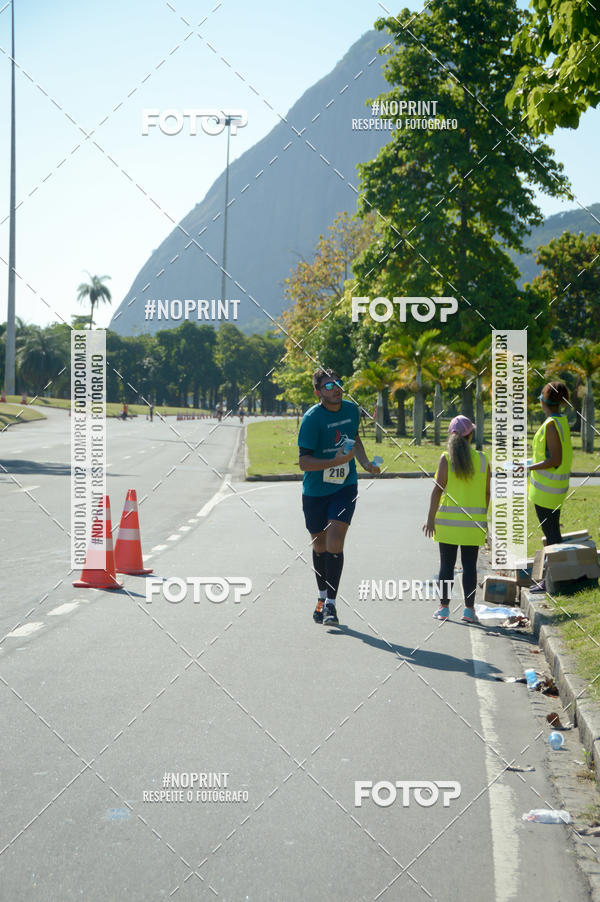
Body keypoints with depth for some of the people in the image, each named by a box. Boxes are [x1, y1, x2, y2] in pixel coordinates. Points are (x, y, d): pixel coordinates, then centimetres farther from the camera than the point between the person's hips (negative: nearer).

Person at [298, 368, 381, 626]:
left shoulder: (351, 409, 0)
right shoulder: (312, 418, -17)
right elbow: (303, 461, -21)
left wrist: (365, 463, 7)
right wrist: (336, 461, -31)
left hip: (345, 487, 2)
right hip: (315, 490, -2)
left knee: (334, 543, -13)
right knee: (320, 545, 12)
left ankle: (331, 603, -4)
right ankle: (322, 597, 33)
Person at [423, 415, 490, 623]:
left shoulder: (447, 458, -5)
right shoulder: (482, 460, 2)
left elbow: (438, 489, -9)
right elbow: (487, 493, 5)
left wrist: (430, 518, -5)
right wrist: (486, 521, 15)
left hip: (449, 519, -1)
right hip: (474, 520, 1)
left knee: (447, 563, 5)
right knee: (469, 565, 5)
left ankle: (444, 607, 9)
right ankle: (469, 609, 5)